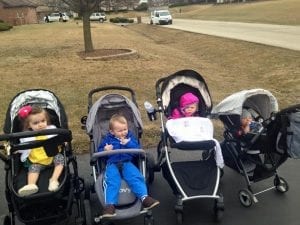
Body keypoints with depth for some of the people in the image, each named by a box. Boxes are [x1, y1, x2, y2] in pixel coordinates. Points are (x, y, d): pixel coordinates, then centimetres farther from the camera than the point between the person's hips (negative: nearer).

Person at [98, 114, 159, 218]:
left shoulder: (130, 136, 17)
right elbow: (99, 150, 16)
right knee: (111, 181, -29)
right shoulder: (108, 139, 16)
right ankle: (110, 205, -39)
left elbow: (138, 149, 8)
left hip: (127, 163, 1)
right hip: (112, 164, -1)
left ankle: (145, 198, -36)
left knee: (136, 177, -27)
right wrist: (105, 150, -8)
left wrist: (129, 143, -8)